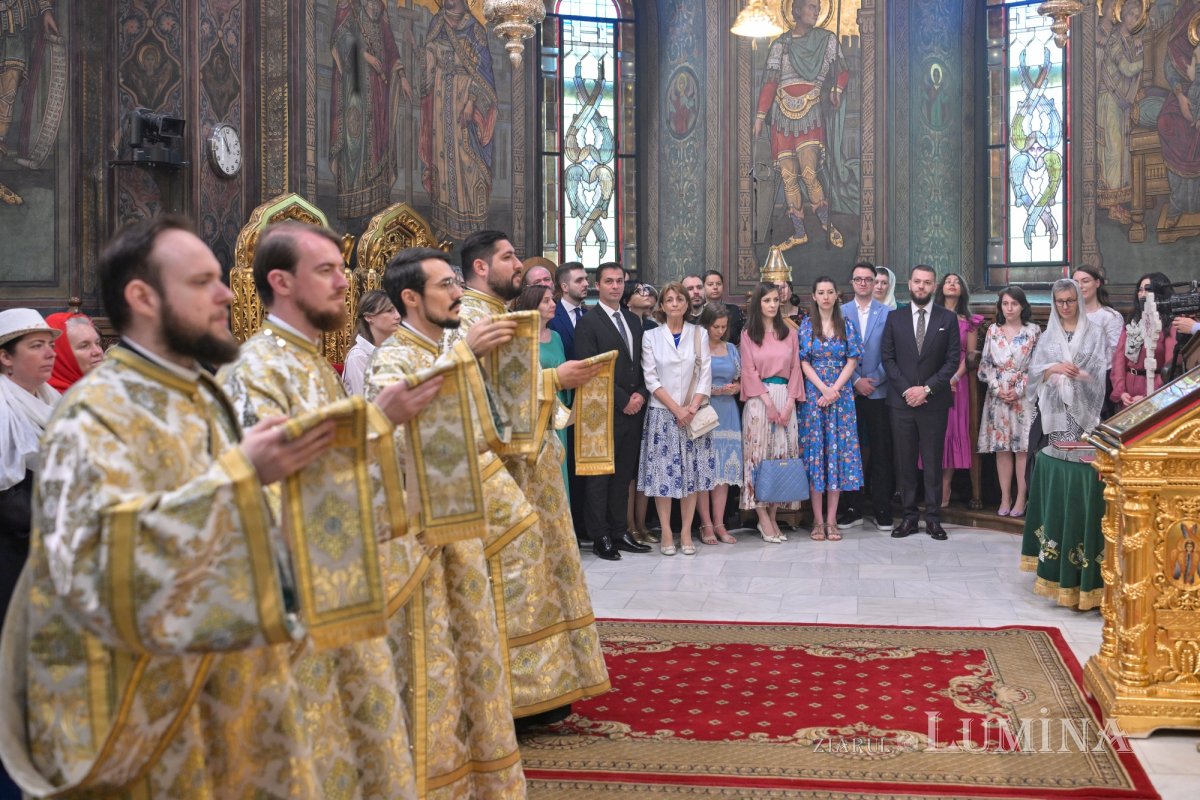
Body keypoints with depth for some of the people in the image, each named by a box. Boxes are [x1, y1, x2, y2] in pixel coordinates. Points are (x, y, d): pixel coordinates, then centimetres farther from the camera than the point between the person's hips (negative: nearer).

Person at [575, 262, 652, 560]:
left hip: (634, 410, 6)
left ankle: (620, 532, 18)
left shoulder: (633, 321, 16)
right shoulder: (588, 323, -6)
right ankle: (600, 537, 6)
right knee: (600, 476, 0)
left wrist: (641, 394, -1)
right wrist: (623, 400, -13)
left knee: (623, 476, 10)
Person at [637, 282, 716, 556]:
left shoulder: (699, 334, 7)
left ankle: (686, 533, 7)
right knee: (663, 472, -3)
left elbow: (705, 375, 2)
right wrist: (676, 409, -11)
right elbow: (651, 379, -2)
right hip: (662, 413, -1)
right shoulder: (651, 337, 4)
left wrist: (692, 408, -11)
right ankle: (667, 533, 4)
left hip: (693, 414, 1)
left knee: (692, 473, 1)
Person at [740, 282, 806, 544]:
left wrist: (789, 403, -5)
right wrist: (769, 403, -11)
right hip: (759, 399, -3)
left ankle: (773, 517, 7)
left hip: (785, 399, 3)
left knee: (782, 455, 2)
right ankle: (763, 520, -4)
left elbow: (795, 368, 8)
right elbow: (749, 372, -2)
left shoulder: (788, 333, 12)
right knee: (759, 454, -5)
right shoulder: (749, 335, 5)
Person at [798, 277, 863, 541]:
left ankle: (831, 519, 4)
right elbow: (804, 362, -2)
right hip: (814, 394, -1)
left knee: (838, 450, 0)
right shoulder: (806, 325, 4)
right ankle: (818, 520, 3)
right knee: (815, 450, -2)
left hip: (841, 395, 1)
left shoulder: (847, 326, 7)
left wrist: (835, 389, -11)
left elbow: (852, 361, 1)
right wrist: (823, 389, -14)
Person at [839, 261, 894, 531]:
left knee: (881, 451, 1)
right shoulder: (841, 313, 7)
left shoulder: (887, 313, 4)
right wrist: (856, 381, -7)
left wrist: (875, 380, -9)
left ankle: (881, 509, 8)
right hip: (849, 392, 1)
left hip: (878, 391, -1)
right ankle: (852, 508, 12)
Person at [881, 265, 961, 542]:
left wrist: (926, 388, -11)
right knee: (905, 462, 4)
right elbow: (888, 358, 3)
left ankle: (933, 518, 9)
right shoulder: (894, 318, 7)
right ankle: (909, 515, 11)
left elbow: (953, 359, -1)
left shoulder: (948, 319, 4)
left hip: (934, 402, -1)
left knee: (933, 461, 3)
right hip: (901, 401, 1)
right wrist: (906, 389, -8)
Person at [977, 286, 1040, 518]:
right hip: (998, 396, 3)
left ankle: (1021, 499, 2)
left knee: (1023, 447, -3)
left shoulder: (1034, 331, 0)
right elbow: (985, 364, 7)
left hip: (1024, 397, -3)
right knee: (1001, 447, 3)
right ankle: (1005, 498, 9)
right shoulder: (993, 330, 8)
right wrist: (998, 388, -5)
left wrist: (1018, 390, -10)